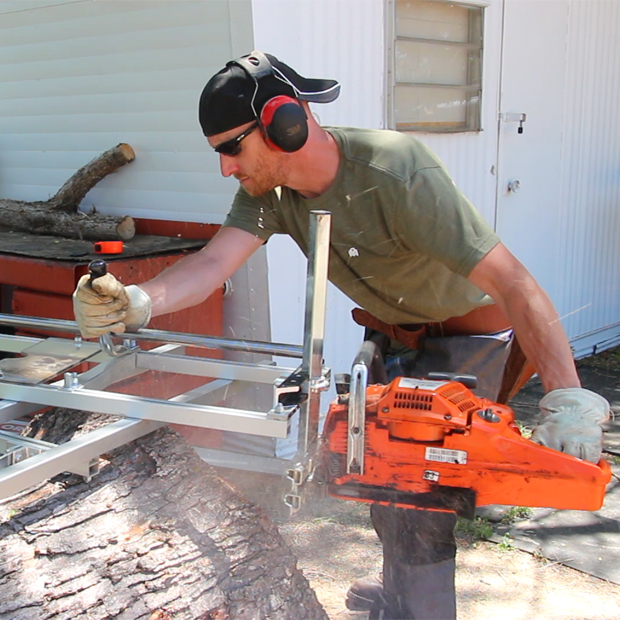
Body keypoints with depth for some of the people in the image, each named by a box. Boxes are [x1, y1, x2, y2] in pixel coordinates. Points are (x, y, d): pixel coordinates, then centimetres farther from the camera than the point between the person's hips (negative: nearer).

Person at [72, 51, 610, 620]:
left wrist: (568, 400, -45)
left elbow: (512, 282, -39)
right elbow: (215, 261, -29)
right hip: (396, 337, 8)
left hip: (467, 336, -7)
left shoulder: (397, 174, -36)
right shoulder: (268, 189, -14)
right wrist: (139, 302, -49)